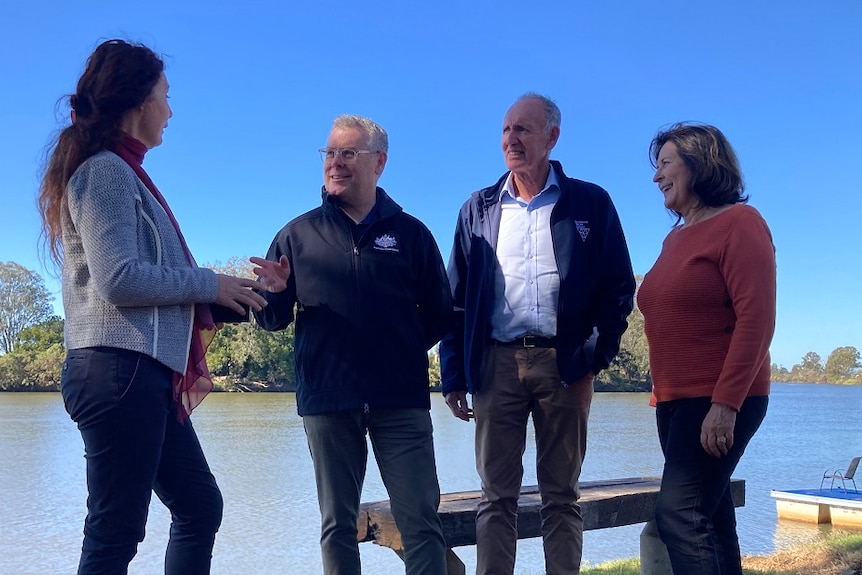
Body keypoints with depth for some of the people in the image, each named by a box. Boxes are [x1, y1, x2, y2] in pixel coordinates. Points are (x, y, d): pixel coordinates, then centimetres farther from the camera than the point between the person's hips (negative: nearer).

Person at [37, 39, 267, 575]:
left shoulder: (122, 172, 21)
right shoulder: (105, 169, -8)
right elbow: (118, 279, -19)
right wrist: (208, 284, -9)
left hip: (147, 373, 10)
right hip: (120, 369, -10)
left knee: (200, 505, 14)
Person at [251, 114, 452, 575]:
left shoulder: (410, 233, 8)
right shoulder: (298, 234, 9)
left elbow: (439, 314, 9)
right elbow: (272, 320, 6)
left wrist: (403, 347, -2)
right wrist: (275, 293, -13)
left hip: (401, 399, -1)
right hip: (326, 399, 1)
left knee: (420, 519, 0)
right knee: (337, 523, 10)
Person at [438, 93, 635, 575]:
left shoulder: (590, 204, 4)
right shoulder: (478, 209, 11)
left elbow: (618, 287, 2)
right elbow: (457, 299, 10)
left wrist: (595, 359, -7)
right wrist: (454, 376, 4)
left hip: (564, 364, -1)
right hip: (497, 363, 2)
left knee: (562, 496, 7)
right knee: (497, 495, 5)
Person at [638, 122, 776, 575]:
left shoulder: (738, 222, -7)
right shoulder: (676, 237, 16)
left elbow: (756, 319, -16)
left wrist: (726, 402, -22)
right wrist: (662, 394, 12)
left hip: (719, 402, -8)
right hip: (675, 401, 8)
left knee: (678, 514, -15)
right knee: (709, 517, 12)